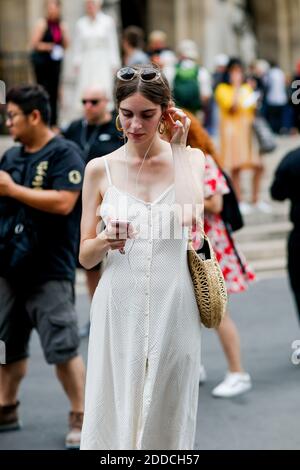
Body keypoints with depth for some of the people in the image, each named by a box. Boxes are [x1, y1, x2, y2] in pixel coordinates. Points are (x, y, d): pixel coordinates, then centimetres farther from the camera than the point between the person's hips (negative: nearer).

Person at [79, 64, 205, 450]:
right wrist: (107, 240, -18)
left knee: (166, 415, 7)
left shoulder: (189, 159, 2)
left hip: (172, 308, 0)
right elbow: (85, 257, 4)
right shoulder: (100, 169, 3)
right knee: (113, 412, 3)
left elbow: (190, 216, -20)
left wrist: (178, 148, -10)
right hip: (119, 307, 0)